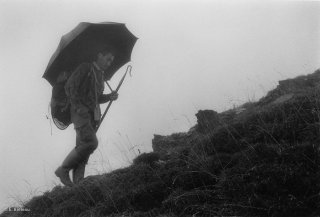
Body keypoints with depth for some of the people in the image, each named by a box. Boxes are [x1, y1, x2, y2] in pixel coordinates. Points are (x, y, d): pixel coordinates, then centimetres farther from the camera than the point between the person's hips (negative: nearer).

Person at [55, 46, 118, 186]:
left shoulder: (101, 75, 23)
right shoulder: (85, 68, 0)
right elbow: (69, 87, -8)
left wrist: (109, 97, 10)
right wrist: (78, 106, -15)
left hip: (92, 115, 8)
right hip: (81, 112, -8)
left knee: (82, 146, 1)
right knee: (91, 142, -22)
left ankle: (77, 182, -3)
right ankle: (63, 169, -12)